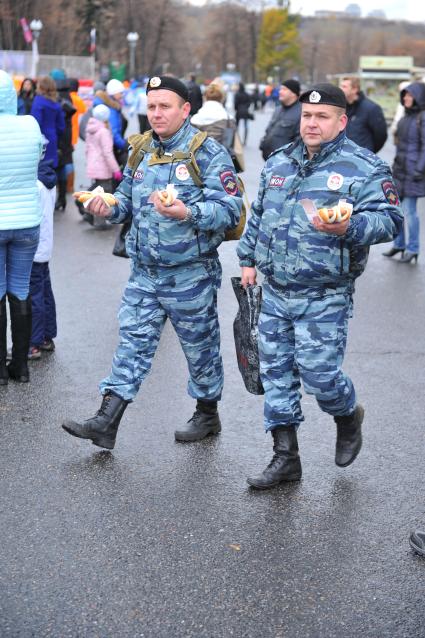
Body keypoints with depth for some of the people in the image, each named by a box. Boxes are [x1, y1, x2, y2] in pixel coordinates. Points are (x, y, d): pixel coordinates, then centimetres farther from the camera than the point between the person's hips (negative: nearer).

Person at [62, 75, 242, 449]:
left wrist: (187, 212, -34)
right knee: (133, 341, 3)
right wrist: (110, 208, -3)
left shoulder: (207, 153, -11)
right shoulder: (141, 151, 9)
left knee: (200, 345, 10)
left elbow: (230, 209, -18)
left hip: (191, 274, -5)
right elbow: (129, 201, 20)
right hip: (145, 271, 5)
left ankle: (207, 414, 29)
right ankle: (107, 422, 4)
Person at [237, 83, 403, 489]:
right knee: (275, 373, 8)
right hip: (274, 292, 6)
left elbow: (387, 219, -17)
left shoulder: (364, 168, -7)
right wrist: (248, 259, 19)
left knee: (318, 375, -5)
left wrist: (348, 228, -34)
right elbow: (257, 215, 22)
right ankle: (285, 457, 20)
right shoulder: (278, 163, 12)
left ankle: (348, 416, 30)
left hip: (324, 299, -6)